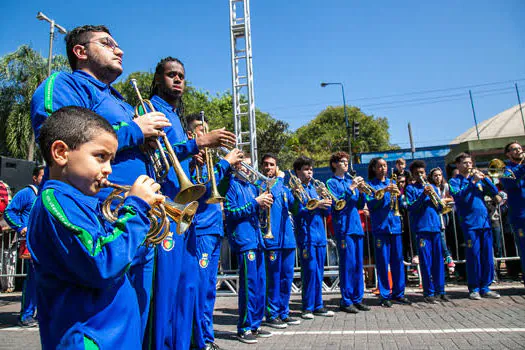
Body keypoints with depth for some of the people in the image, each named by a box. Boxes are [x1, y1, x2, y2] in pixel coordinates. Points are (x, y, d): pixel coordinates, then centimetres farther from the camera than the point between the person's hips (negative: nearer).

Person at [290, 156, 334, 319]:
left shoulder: (314, 188, 18)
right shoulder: (295, 189, -1)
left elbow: (326, 212, 15)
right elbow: (297, 210, -15)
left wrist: (326, 200, -5)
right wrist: (316, 205, -24)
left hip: (320, 234, 6)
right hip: (306, 235, -6)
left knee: (319, 271, 10)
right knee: (310, 270, -7)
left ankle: (318, 305, 19)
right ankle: (307, 307, 5)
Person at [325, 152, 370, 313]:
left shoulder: (350, 181, 19)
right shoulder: (331, 182, 1)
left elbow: (360, 205, 15)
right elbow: (336, 203, -13)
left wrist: (361, 191, -2)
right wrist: (350, 189, -16)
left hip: (356, 226, 6)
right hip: (343, 227, -6)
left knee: (358, 264, 9)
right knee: (347, 264, -6)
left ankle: (357, 299, 19)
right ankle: (346, 301, 3)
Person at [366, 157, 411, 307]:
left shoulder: (392, 183, 16)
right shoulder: (371, 184, 5)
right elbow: (370, 204, -8)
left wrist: (398, 194, -10)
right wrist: (384, 191, -19)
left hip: (395, 225, 4)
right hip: (380, 226, -4)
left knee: (398, 260, 7)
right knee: (383, 261, -2)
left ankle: (398, 293, 19)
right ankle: (385, 295, 7)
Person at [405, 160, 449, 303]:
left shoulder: (432, 187, 19)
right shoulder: (411, 188, 7)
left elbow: (440, 208, 13)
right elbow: (410, 207, -5)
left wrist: (434, 196, -5)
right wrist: (423, 195, -15)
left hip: (436, 227, 4)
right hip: (421, 227, -4)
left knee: (438, 259, 5)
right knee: (426, 261, -3)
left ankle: (440, 290, 14)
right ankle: (429, 292, 5)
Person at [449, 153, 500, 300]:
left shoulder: (478, 180, 19)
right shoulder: (454, 181, 5)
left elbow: (494, 192, 9)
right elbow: (458, 195, -13)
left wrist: (484, 178, -4)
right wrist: (473, 182, -17)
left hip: (485, 222, 5)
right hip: (470, 223, -5)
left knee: (487, 256, 5)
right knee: (473, 257, -4)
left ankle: (485, 287, 14)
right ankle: (474, 288, 6)